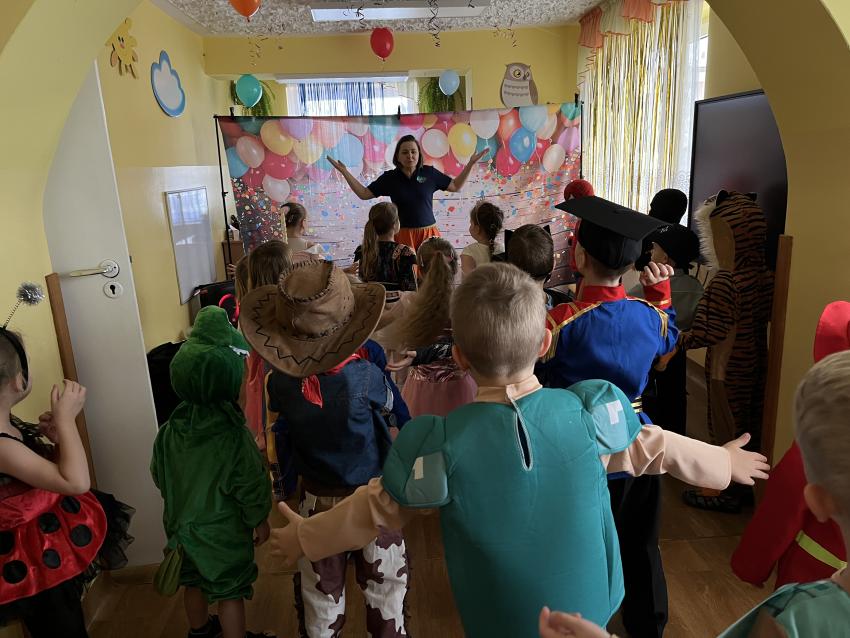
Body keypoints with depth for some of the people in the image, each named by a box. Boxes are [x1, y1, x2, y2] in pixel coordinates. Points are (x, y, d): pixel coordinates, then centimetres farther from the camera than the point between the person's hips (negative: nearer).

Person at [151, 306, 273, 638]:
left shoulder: (171, 429, -12)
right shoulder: (232, 435, -28)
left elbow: (159, 474, 3)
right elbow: (251, 484, -21)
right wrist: (260, 520, -4)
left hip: (182, 523, 6)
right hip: (223, 530, -6)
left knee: (194, 581, 27)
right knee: (230, 592, 13)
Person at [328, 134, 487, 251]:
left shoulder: (429, 173, 4)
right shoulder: (390, 178, 4)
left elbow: (455, 186, 15)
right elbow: (364, 193, 9)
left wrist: (470, 164, 9)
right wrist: (344, 171, 5)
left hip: (429, 233, 1)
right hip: (403, 235, -1)